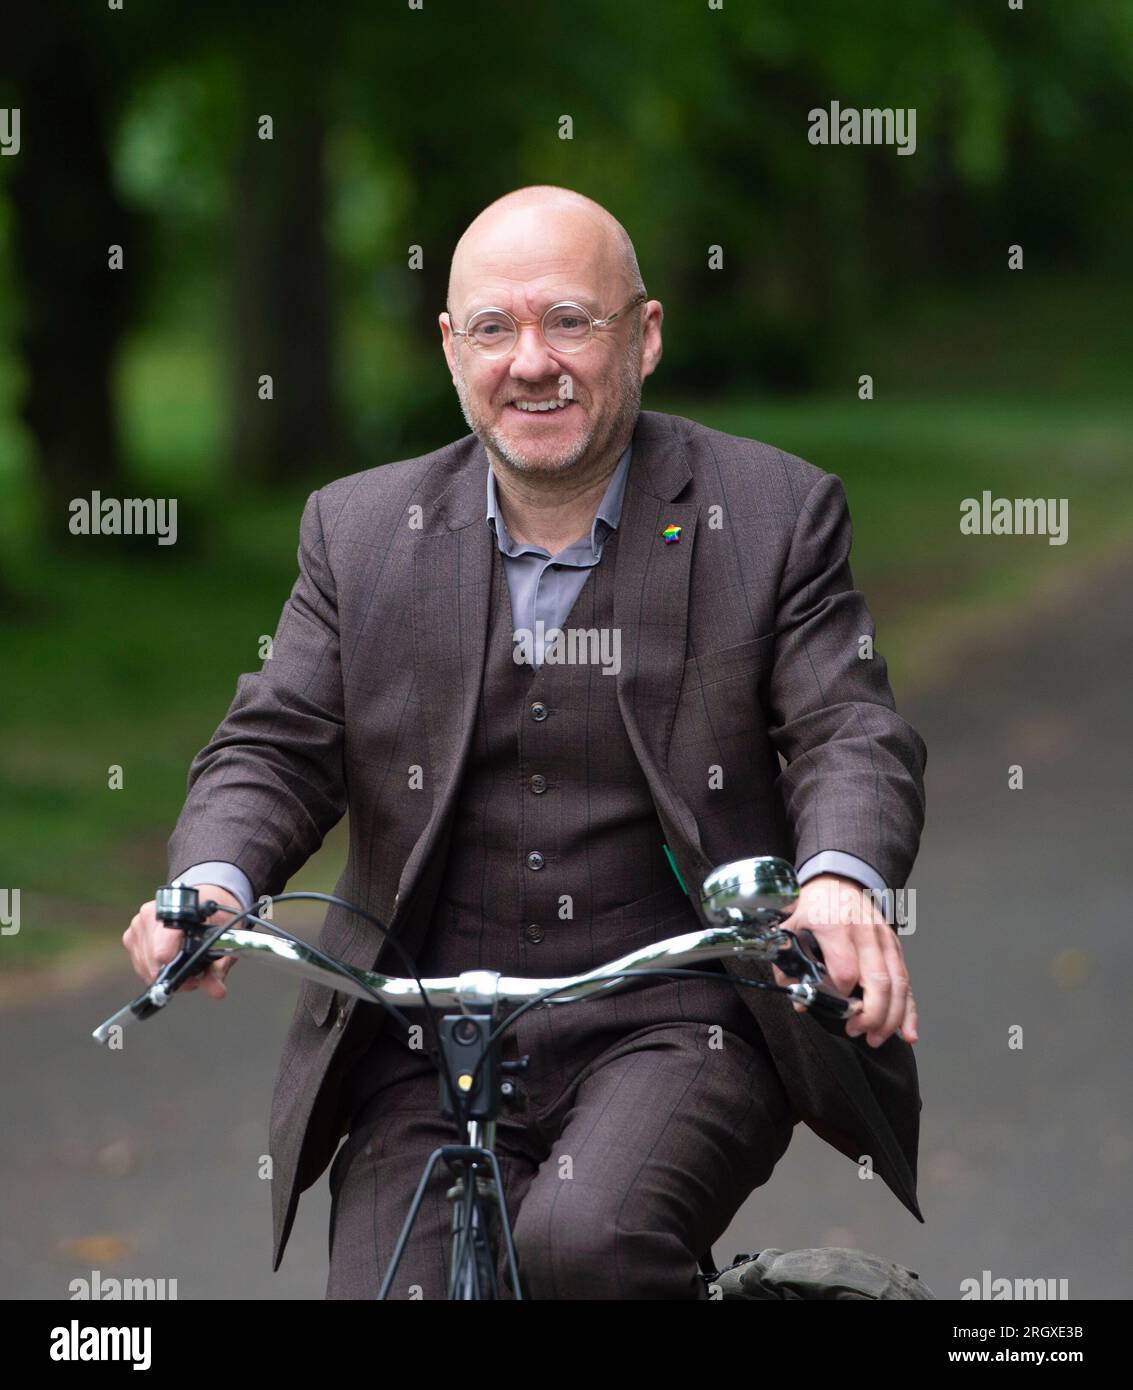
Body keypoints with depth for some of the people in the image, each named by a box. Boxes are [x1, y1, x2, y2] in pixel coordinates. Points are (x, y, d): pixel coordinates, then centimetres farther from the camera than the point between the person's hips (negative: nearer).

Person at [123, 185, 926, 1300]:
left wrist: (842, 881, -29)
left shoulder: (774, 514, 2)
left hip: (679, 1032, -3)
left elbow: (853, 735, -6)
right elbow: (274, 747, 6)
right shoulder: (360, 529, 9)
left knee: (581, 1245, -31)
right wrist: (212, 882, -17)